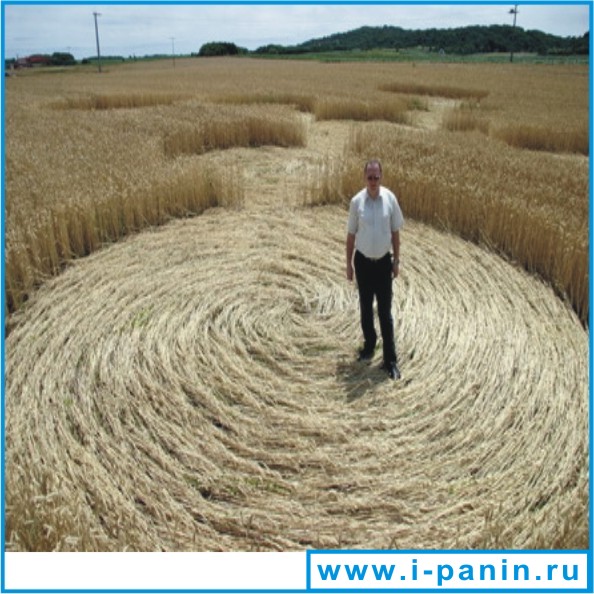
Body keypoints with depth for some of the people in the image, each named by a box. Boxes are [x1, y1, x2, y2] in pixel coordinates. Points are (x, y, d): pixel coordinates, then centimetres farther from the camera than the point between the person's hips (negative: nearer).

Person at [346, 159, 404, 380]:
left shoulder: (390, 199, -9)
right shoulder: (357, 201, -8)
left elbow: (395, 232, 0)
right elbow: (351, 234, 0)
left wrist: (396, 260, 2)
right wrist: (349, 263, 2)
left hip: (383, 262, -1)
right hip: (363, 262, 1)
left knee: (385, 312, 2)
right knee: (365, 308, 16)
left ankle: (390, 360, 9)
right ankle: (369, 345, 37)